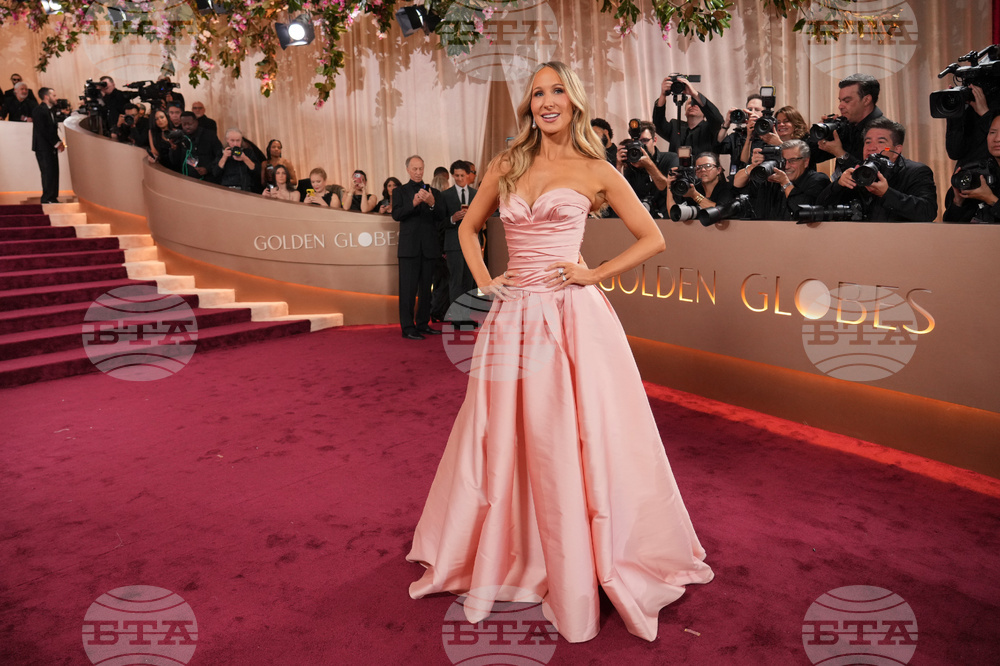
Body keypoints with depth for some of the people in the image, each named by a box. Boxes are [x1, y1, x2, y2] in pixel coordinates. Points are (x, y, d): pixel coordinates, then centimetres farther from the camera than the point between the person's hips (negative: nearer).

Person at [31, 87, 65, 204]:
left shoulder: (49, 110, 18)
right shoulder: (39, 110, -10)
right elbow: (43, 130, -16)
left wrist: (59, 142, 4)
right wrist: (57, 143, -15)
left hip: (51, 148, 9)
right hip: (43, 147, -9)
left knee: (54, 173, 7)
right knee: (48, 173, -9)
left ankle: (53, 198, 12)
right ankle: (46, 199, -6)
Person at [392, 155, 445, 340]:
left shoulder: (433, 192, 13)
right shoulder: (400, 192, 7)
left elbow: (441, 217, 1)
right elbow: (396, 215, -9)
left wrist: (432, 203, -19)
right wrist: (413, 203, -23)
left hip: (429, 247, 3)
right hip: (409, 247, -3)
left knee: (426, 288, 9)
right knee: (408, 289, -6)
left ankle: (423, 324, 18)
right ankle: (408, 328, -4)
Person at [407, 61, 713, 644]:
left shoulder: (596, 172, 2)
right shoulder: (507, 165, 11)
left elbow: (653, 239, 5)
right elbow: (469, 228, 22)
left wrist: (594, 274, -5)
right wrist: (484, 280, 6)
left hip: (574, 316, -3)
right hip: (515, 317, 4)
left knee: (573, 445, 2)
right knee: (502, 442, 10)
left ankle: (579, 577, 21)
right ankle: (499, 561, 32)